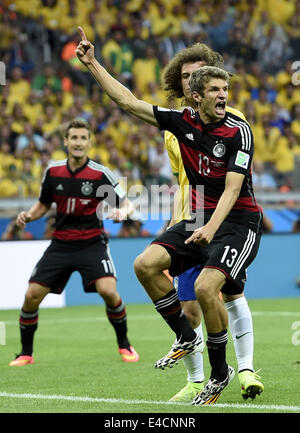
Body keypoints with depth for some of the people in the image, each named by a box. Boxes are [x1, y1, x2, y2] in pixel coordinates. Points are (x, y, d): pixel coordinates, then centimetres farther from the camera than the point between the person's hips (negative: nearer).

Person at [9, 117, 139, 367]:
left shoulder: (100, 174, -9)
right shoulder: (53, 171, 1)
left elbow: (127, 204, -5)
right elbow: (44, 204, 16)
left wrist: (123, 212, -28)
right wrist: (28, 216, -4)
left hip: (92, 242, -3)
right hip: (61, 243, 3)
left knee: (108, 290, -24)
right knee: (32, 295, -6)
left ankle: (124, 345, 0)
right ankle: (26, 353, 13)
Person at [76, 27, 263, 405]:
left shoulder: (239, 131, -14)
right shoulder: (183, 122, 1)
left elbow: (232, 188, -22)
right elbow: (129, 102, 5)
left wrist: (212, 227, -36)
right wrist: (93, 64, 2)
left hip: (237, 221, -6)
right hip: (199, 218, 6)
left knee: (206, 286, -26)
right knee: (146, 264, -11)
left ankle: (220, 372, -6)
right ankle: (186, 338, 7)